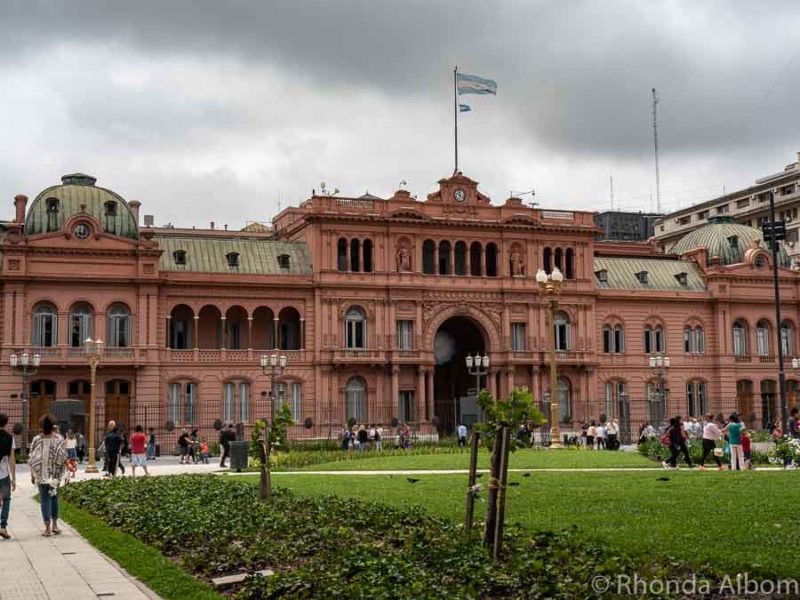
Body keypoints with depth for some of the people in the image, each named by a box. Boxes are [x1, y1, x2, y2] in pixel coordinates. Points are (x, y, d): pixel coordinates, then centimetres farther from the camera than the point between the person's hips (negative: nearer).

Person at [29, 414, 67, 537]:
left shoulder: (37, 440, -8)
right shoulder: (59, 439, -7)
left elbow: (31, 459, -4)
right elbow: (63, 458, -7)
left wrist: (32, 475, 7)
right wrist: (60, 473, 5)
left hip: (41, 475, -1)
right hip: (55, 474, 1)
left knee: (44, 499, 4)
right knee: (54, 497, 18)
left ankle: (47, 528, 2)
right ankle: (54, 525, 21)